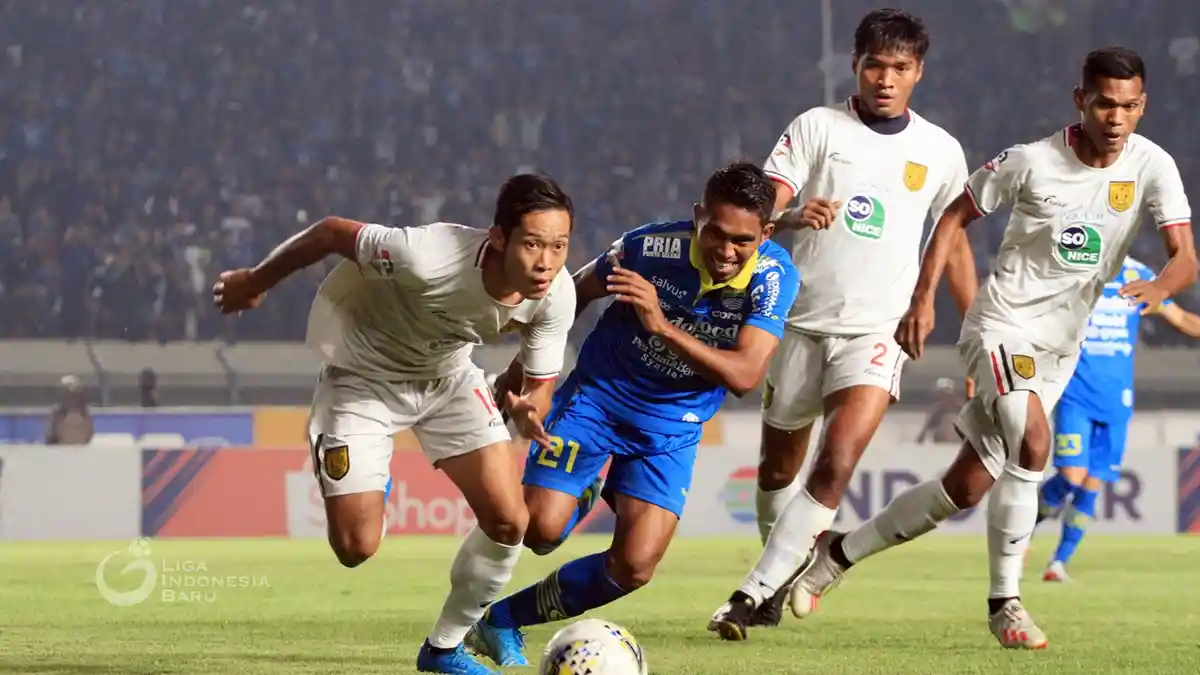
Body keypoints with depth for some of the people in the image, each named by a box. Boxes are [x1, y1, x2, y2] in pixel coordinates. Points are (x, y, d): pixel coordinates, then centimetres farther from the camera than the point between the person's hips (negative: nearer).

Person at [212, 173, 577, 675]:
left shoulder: (556, 295, -26)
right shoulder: (430, 257, -42)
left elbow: (541, 383, -10)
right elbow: (331, 233, -26)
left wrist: (528, 412, -36)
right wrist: (253, 283, -8)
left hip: (448, 374, 4)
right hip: (361, 377, -4)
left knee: (509, 522, -7)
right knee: (356, 548, -8)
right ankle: (367, 492, 31)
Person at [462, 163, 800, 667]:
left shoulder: (775, 277, -20)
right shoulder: (649, 247, -21)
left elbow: (745, 375, -29)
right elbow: (574, 295, -1)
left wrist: (663, 326, -39)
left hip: (671, 427, 1)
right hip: (598, 396, -1)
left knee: (633, 568, -9)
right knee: (541, 529, -18)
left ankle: (503, 619, 13)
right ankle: (584, 494, 20)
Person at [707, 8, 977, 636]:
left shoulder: (941, 151, 6)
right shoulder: (816, 127, 1)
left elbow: (954, 241, 16)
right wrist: (793, 216, -32)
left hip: (876, 331, -1)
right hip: (801, 321, 1)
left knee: (837, 464, -20)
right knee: (778, 469, 11)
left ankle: (756, 594, -18)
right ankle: (784, 577, 35)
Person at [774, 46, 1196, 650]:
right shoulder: (1032, 162, -12)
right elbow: (956, 215, 1)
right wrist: (923, 297, -7)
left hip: (1061, 348, 4)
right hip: (1004, 323, -4)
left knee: (966, 487, 6)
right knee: (1032, 442, -30)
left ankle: (839, 553, 25)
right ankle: (1004, 602, -18)